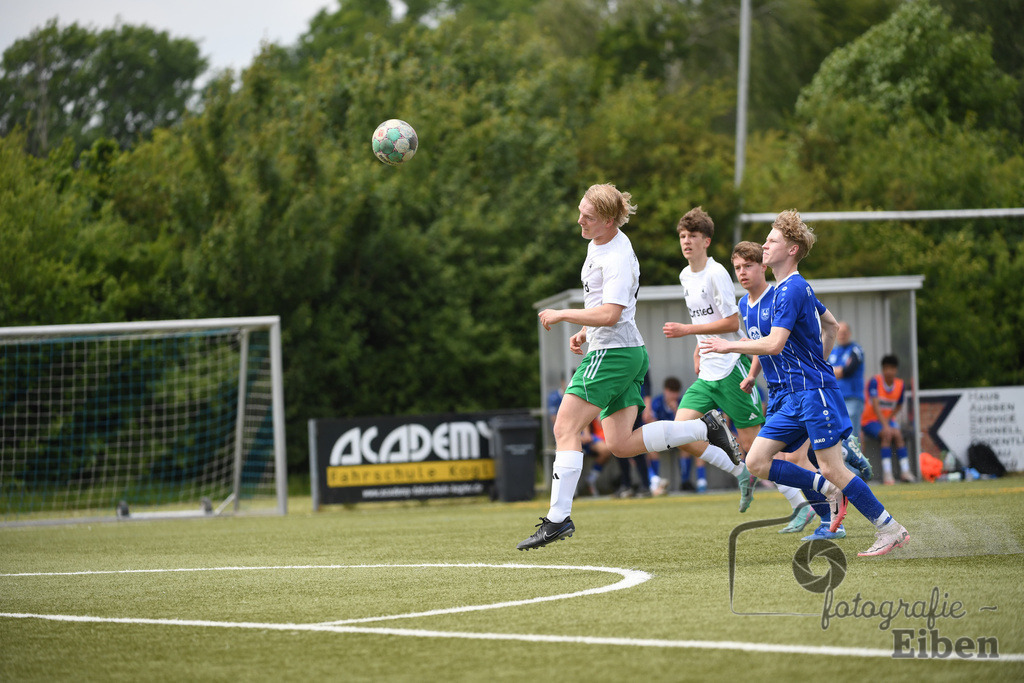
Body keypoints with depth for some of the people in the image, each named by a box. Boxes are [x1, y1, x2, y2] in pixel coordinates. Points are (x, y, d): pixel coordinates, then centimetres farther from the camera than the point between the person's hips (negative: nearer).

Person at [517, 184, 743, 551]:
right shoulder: (598, 243, 13)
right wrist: (585, 332, 17)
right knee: (621, 445, 7)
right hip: (629, 354, 10)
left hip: (613, 352, -10)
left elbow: (609, 314, -26)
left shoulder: (618, 259, -18)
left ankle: (558, 518, -14)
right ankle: (705, 429, 10)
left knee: (565, 428, -12)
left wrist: (562, 315, -18)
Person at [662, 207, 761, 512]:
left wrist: (686, 330, -16)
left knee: (751, 445, -7)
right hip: (706, 373, 8)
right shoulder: (686, 276, 13)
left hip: (731, 367, -8)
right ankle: (741, 473, 11)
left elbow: (732, 323, -16)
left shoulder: (716, 274, -13)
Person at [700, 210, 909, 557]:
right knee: (757, 461, 2)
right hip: (794, 395, 10)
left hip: (814, 391, -10)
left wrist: (728, 346, -14)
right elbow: (831, 326, 29)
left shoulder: (791, 290, -15)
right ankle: (830, 490, 10)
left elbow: (774, 344, -24)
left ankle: (890, 530, 0)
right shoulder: (798, 287, 16)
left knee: (831, 468, -10)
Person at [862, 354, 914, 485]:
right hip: (870, 420, -4)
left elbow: (899, 406, 16)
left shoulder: (899, 384, 4)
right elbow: (875, 405, -22)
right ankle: (887, 473, -35)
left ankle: (905, 470, -31)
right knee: (887, 435, -31)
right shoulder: (874, 382, -13)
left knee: (897, 434, -26)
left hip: (888, 419, 4)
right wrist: (885, 425, -30)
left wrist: (889, 419, -4)